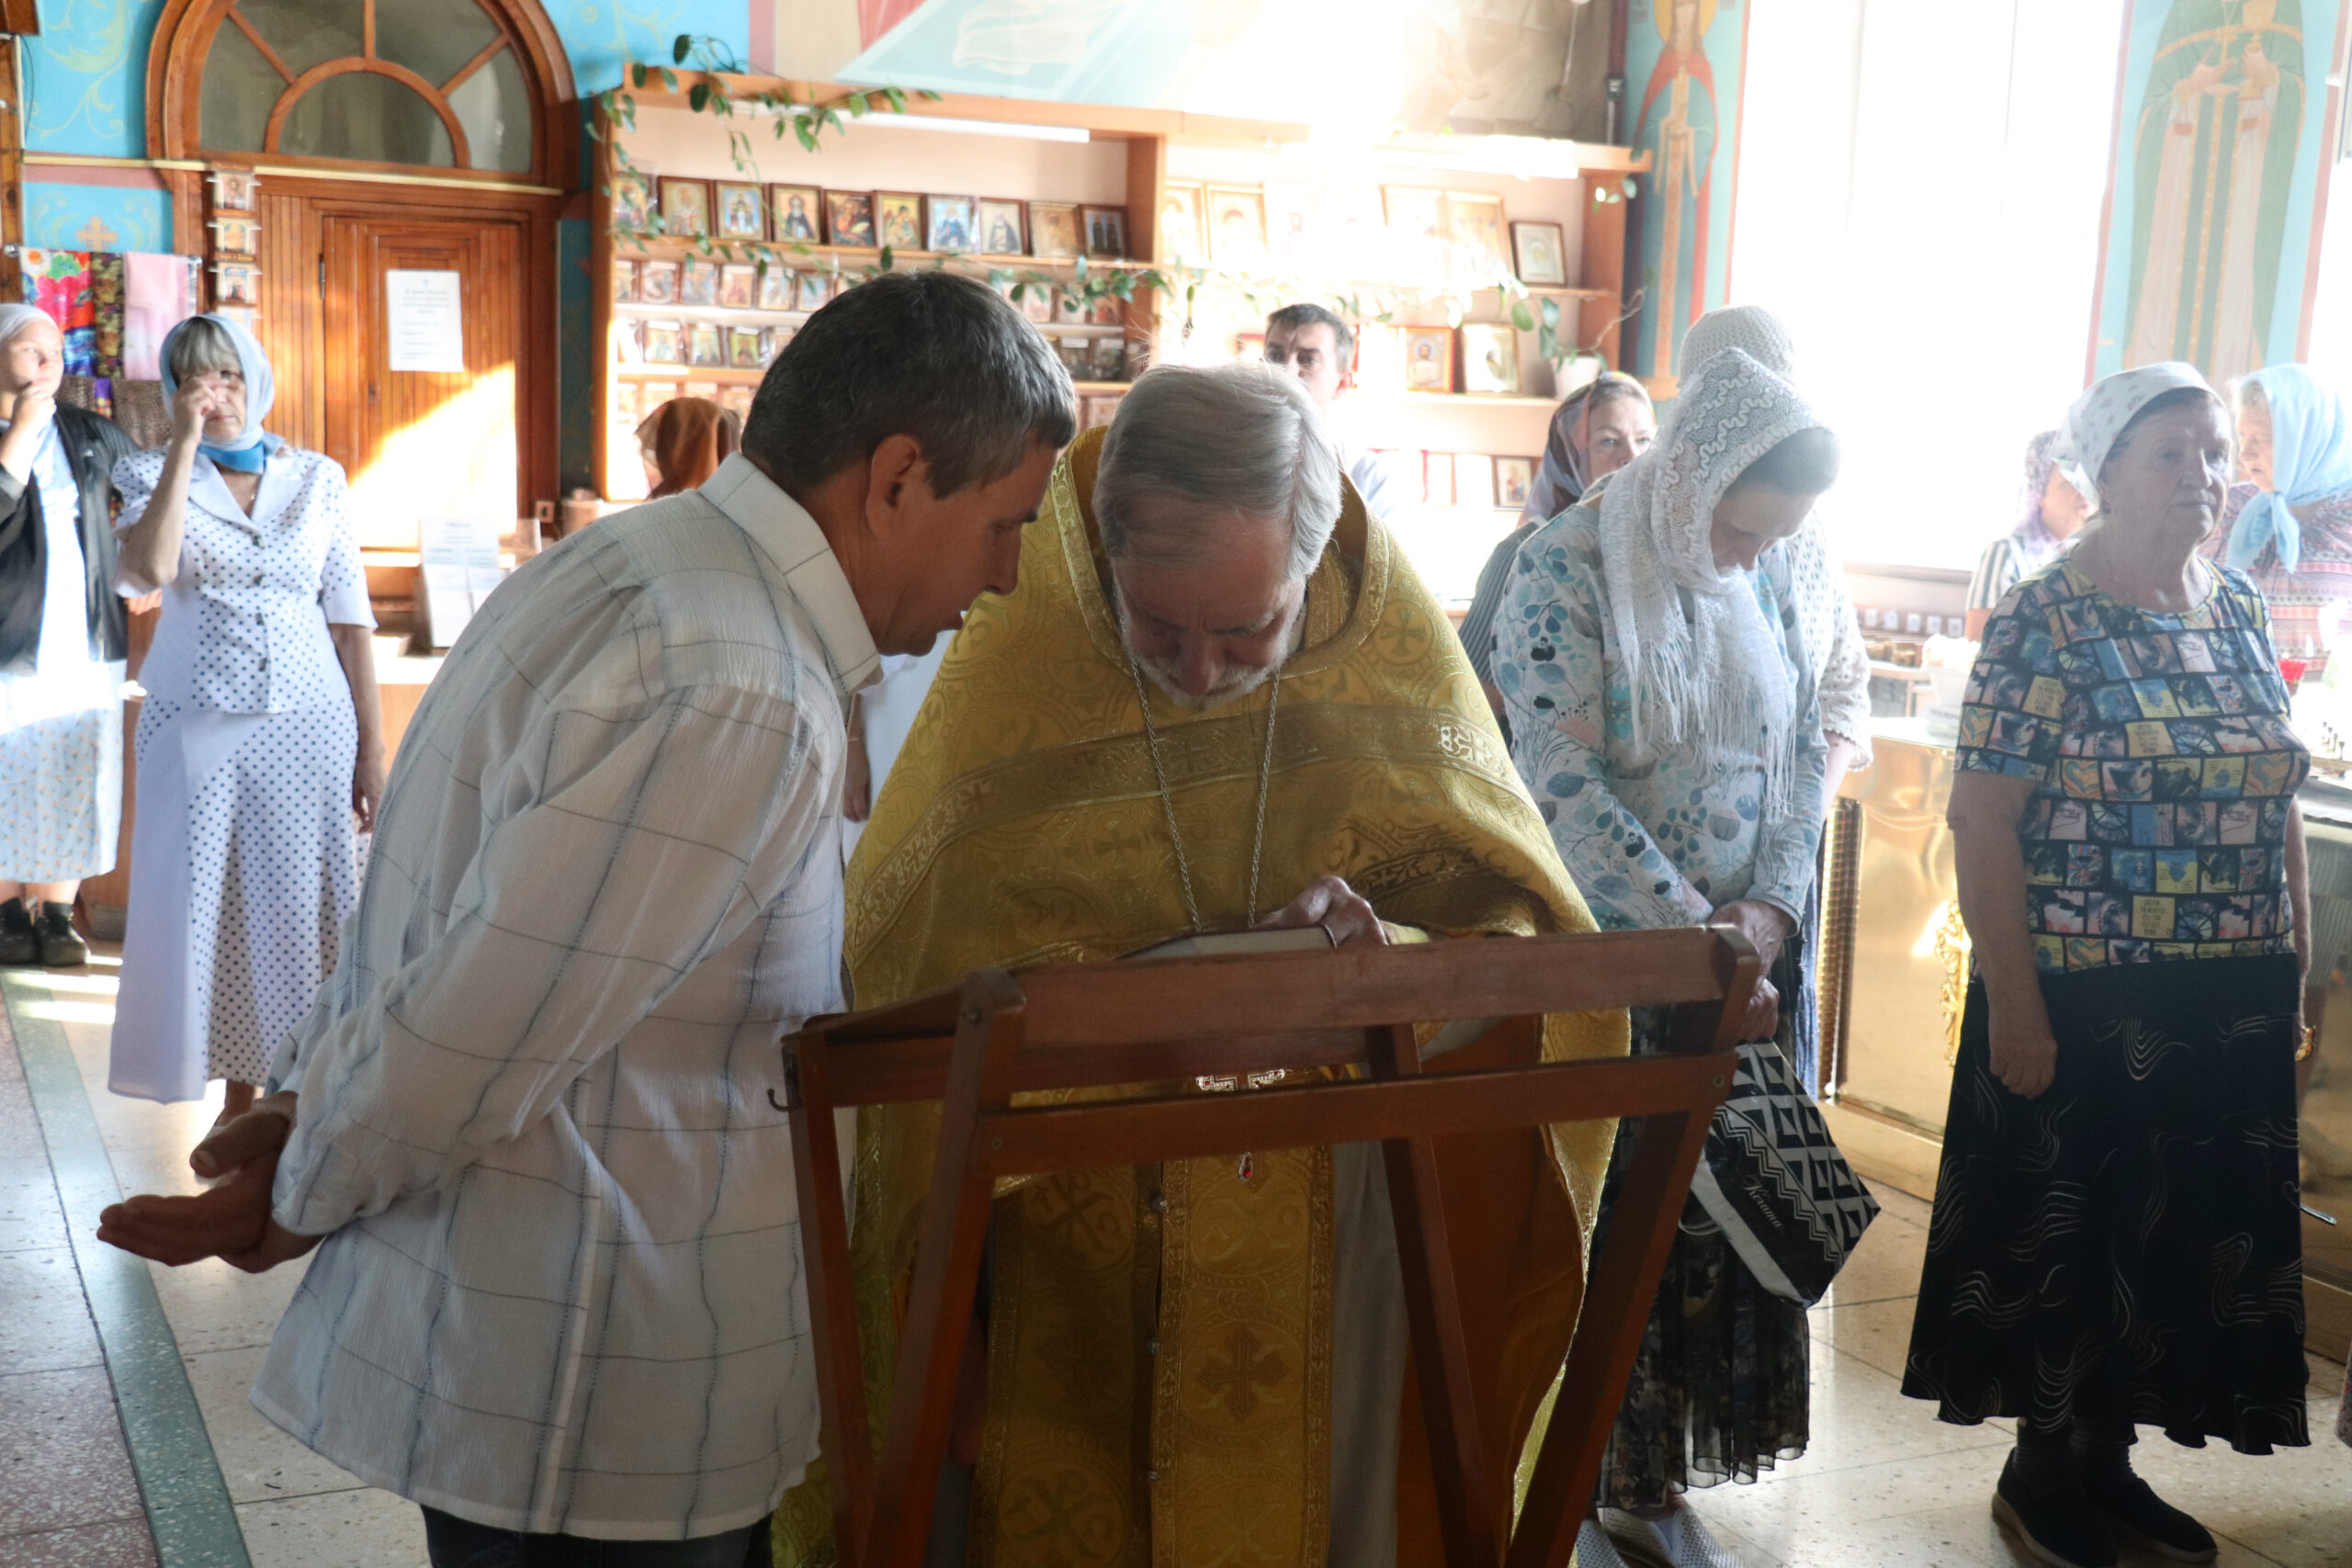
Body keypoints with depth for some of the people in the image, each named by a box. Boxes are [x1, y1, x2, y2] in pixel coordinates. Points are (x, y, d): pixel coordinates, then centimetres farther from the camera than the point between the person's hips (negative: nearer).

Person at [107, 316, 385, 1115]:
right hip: (198, 727, 0)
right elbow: (147, 572, -19)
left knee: (299, 911, 3)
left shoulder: (318, 479, 4)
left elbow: (351, 621, 4)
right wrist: (185, 446, -16)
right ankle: (239, 1093, 17)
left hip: (307, 726, 0)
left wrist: (373, 750, 0)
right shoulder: (155, 474, 2)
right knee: (209, 908, 4)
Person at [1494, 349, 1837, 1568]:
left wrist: (1772, 908, -5)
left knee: (1717, 1207, 9)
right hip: (1602, 961, -5)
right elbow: (1566, 783, -20)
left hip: (1746, 955, 6)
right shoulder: (1566, 571, -13)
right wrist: (1701, 941, -21)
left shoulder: (1765, 576, 6)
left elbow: (1805, 748, 11)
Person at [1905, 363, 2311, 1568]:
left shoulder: (2240, 610, 7)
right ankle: (2042, 1468, 26)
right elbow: (1981, 817, -15)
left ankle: (2106, 1456, 32)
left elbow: (2277, 798, 13)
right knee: (2061, 1232, 6)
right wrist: (2013, 1006, -17)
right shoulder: (2042, 621, -12)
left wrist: (2297, 965, 10)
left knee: (2187, 1230, 14)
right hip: (2085, 1001, -6)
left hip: (2234, 1004, 6)